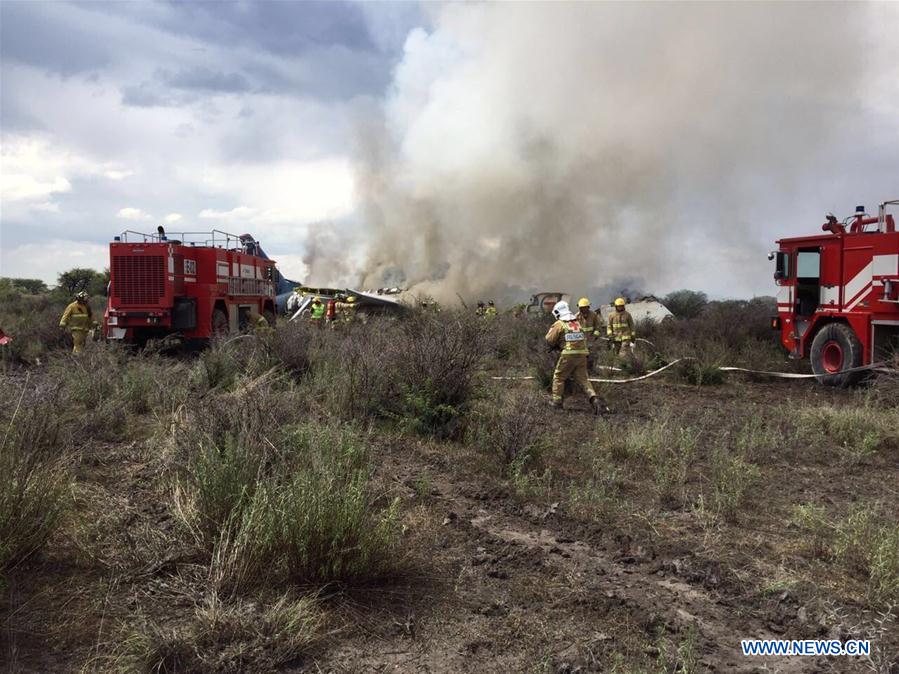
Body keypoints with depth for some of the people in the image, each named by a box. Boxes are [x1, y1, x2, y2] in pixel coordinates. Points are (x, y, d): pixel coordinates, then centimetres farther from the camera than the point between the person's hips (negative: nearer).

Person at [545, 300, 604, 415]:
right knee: (583, 379, 7)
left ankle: (557, 402, 12)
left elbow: (549, 340, -2)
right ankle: (594, 399, -13)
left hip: (568, 355, -5)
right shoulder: (577, 323, 17)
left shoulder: (559, 324, -2)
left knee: (558, 377, 12)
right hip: (582, 354, 5)